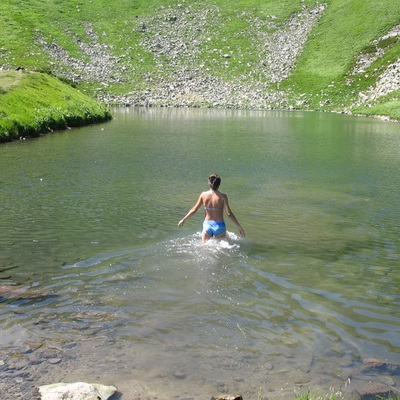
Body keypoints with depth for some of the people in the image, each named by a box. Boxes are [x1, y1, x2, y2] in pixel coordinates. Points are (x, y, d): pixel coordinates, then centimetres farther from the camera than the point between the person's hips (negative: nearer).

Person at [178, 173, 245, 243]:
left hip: (207, 225, 2)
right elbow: (229, 214, -13)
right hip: (219, 226, -2)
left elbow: (193, 210, 2)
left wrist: (183, 219, 15)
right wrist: (239, 227, -6)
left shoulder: (203, 195, -4)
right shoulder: (222, 196, -11)